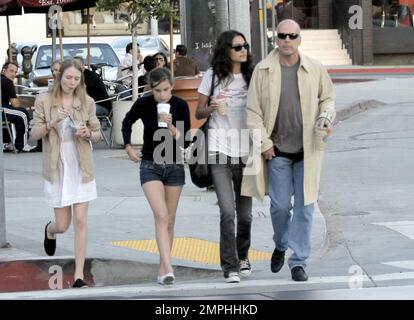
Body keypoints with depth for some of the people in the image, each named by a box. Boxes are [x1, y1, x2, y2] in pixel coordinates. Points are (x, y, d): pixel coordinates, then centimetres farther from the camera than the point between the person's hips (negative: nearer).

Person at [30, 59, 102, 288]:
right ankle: (50, 230, 44)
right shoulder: (44, 101, -3)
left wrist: (87, 133, -14)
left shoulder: (86, 102, 1)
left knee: (80, 220, -6)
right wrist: (52, 123, -20)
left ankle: (79, 275, -2)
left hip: (81, 168, 1)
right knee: (63, 224, 5)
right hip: (56, 168, -1)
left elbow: (97, 135, 9)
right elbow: (34, 134, -3)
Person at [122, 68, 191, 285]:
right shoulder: (143, 104, -10)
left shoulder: (180, 106, -10)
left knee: (169, 220, 7)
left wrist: (171, 127, -25)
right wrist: (128, 147, 4)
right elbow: (127, 122, 12)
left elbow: (185, 143, -10)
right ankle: (168, 269, -26)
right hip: (150, 165, -2)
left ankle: (162, 269, 16)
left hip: (174, 165, 2)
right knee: (161, 216, -17)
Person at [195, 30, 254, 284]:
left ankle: (242, 257, 32)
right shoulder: (214, 76, 2)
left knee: (245, 212, 9)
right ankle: (230, 267, -9)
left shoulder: (252, 76, 7)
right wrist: (211, 109, -15)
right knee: (227, 211, -13)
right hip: (220, 149, -2)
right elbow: (198, 112, 6)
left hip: (245, 150, 3)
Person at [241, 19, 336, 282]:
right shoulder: (263, 70, -2)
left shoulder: (315, 69, 1)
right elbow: (253, 110, -1)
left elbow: (328, 97, 13)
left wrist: (326, 117, -8)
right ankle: (280, 246, 32)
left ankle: (299, 260, 7)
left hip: (307, 149, 1)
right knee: (280, 204, 4)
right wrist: (263, 142, -6)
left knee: (305, 206, 0)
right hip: (277, 149, -1)